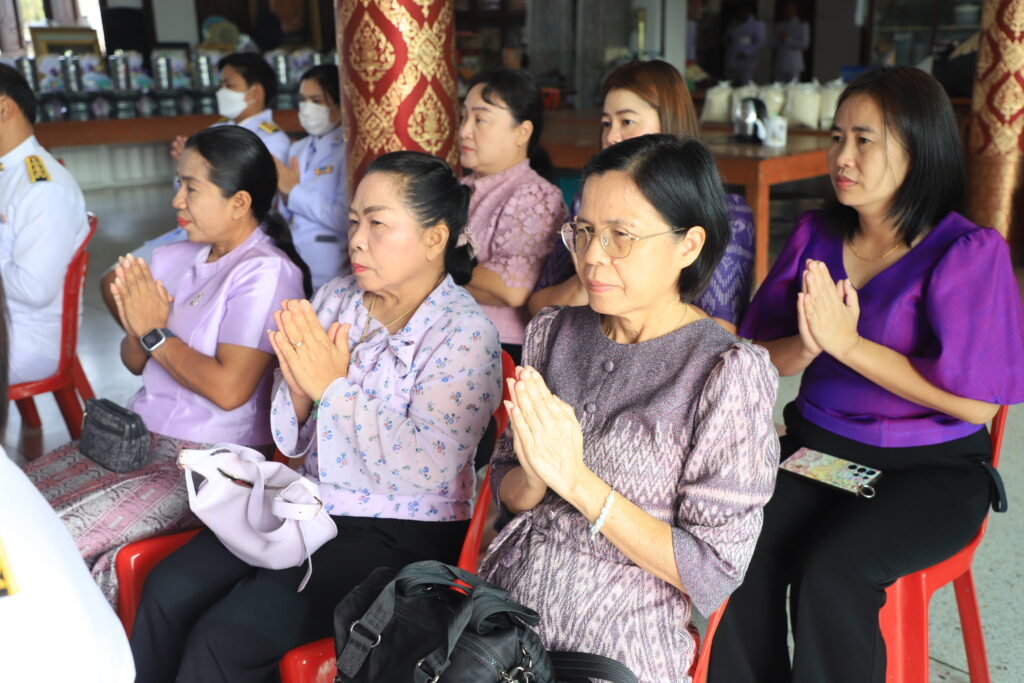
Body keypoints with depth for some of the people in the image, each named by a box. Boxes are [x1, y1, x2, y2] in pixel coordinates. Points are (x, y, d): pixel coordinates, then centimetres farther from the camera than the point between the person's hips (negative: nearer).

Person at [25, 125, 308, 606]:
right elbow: (135, 363, 14)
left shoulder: (265, 273, -16)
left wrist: (156, 333, -11)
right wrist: (136, 329, -8)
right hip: (138, 438, 8)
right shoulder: (174, 258, 6)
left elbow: (229, 389, -22)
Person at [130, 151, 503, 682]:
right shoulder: (334, 298, 4)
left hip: (400, 536, -6)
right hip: (311, 509, 6)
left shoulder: (465, 333, -13)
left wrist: (334, 386, -20)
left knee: (225, 637, -18)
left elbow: (430, 468, -25)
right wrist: (298, 387, -14)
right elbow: (291, 445, 9)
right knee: (168, 591, -9)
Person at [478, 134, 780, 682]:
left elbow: (713, 571, -13)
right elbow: (507, 493, 9)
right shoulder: (554, 333, 3)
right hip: (505, 605, 4)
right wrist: (534, 475, -14)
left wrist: (576, 479, -20)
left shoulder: (728, 371, -13)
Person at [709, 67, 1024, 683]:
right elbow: (760, 360, 5)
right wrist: (804, 346, -19)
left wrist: (845, 342, -19)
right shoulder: (817, 234, 6)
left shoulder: (970, 252, -9)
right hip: (816, 446, 4)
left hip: (931, 470, -3)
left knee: (831, 571, -27)